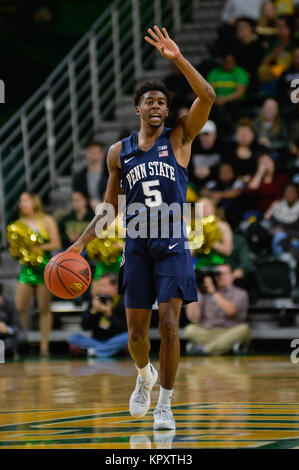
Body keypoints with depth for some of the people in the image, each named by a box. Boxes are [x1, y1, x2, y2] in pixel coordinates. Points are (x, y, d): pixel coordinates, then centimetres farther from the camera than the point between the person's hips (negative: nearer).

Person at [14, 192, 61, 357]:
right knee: (19, 309, -6)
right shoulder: (20, 223, 12)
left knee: (44, 309, -1)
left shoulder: (47, 221, 1)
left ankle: (44, 346, 2)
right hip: (26, 269, 4)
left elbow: (56, 244, -5)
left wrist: (38, 247, -15)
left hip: (44, 267, -3)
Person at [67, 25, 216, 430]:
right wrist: (81, 243, 5)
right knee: (136, 331, 6)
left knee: (169, 324, -12)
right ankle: (145, 375, 38)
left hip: (172, 246, -3)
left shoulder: (179, 137, 1)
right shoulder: (119, 152, 8)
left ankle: (165, 403, 0)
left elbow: (207, 97, -16)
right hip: (137, 247, 3)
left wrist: (178, 59, -25)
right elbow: (110, 207, 14)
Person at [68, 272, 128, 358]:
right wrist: (94, 311, -17)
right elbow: (85, 326, -2)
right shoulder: (95, 302, 2)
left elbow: (125, 331, -12)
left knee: (128, 337, -34)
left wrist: (109, 315, -21)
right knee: (73, 338, -19)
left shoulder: (121, 304, -6)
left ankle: (95, 351, -33)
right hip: (96, 341, 2)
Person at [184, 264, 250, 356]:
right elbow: (194, 318, 2)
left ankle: (205, 349, -34)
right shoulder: (204, 293, 15)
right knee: (190, 329, -28)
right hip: (206, 334, 1)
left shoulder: (240, 293, 9)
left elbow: (230, 310, -13)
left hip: (229, 335, -1)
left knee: (244, 329, -32)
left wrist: (213, 292, -11)